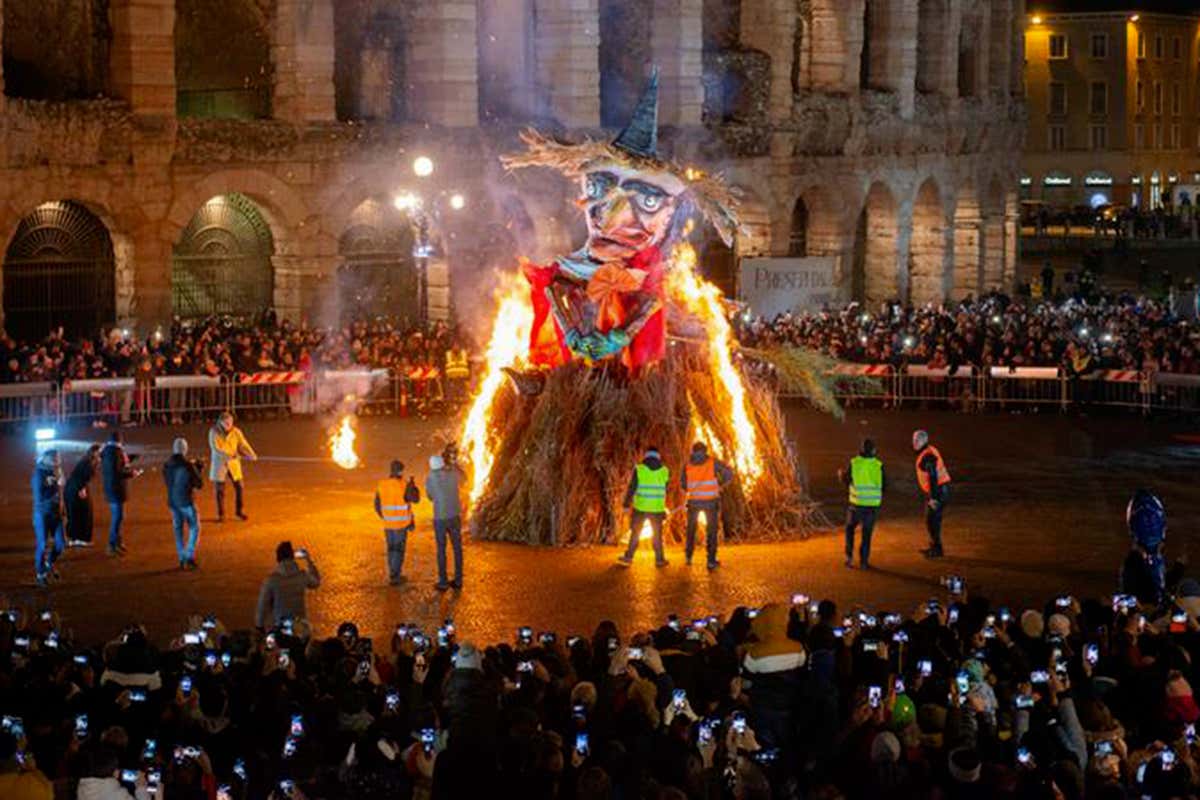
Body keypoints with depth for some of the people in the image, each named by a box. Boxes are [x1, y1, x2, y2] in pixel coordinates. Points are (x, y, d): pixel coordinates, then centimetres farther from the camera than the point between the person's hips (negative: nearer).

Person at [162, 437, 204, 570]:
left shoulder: (167, 465, -2)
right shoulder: (188, 466, -18)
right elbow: (199, 484, -10)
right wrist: (200, 470, 7)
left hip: (172, 502, 5)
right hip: (186, 501, -5)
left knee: (178, 529, 15)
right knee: (194, 528, 9)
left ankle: (182, 559, 16)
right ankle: (190, 557, -2)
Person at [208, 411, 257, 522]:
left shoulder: (236, 431, -8)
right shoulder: (214, 432, -14)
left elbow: (243, 445, -15)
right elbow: (215, 448, -24)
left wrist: (252, 454, -35)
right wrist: (227, 456, -39)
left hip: (233, 464, 2)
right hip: (219, 463, -2)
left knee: (238, 487, 1)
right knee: (220, 490, 3)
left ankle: (239, 511, 21)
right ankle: (221, 514, 18)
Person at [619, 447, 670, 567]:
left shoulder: (639, 469, -6)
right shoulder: (665, 471, 1)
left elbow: (631, 488, -6)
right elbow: (666, 490, 12)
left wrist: (627, 503, 2)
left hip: (640, 507, -1)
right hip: (657, 508, 1)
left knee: (635, 532, 11)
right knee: (657, 534, 12)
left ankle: (628, 557, 12)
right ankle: (659, 559, 14)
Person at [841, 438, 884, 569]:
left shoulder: (854, 463, -5)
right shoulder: (878, 465, -3)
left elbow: (847, 482, 5)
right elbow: (883, 485, 3)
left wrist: (842, 476, 27)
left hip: (857, 503, 0)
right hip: (873, 503, 0)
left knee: (850, 528, 20)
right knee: (867, 533, 12)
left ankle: (849, 556, 9)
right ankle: (864, 561, 10)